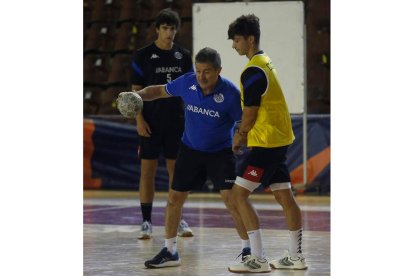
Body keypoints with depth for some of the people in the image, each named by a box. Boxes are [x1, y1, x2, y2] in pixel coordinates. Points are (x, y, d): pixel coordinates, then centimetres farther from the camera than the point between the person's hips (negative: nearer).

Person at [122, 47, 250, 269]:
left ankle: (246, 249, 1)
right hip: (190, 149, 4)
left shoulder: (230, 93, -22)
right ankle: (169, 252, 18)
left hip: (220, 152, -4)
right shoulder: (187, 83, -13)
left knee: (230, 198, -15)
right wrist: (138, 95, -14)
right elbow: (160, 91, 3)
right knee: (174, 198, 4)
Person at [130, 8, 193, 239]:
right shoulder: (143, 55, -2)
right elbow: (137, 90, -1)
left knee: (176, 168, 6)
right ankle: (147, 222, 3)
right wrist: (139, 119, -9)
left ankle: (179, 220, 13)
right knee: (148, 170, -1)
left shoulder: (184, 56, 6)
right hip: (151, 122, -2)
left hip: (176, 121, 3)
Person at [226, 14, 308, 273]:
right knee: (284, 196, 12)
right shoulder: (266, 62, 14)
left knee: (239, 194, -8)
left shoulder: (253, 71, -16)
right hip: (280, 139, 10)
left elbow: (250, 113, -15)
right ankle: (296, 256, 17)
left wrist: (240, 137, 1)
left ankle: (258, 259, -11)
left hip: (265, 141, -10)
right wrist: (243, 133, 15)